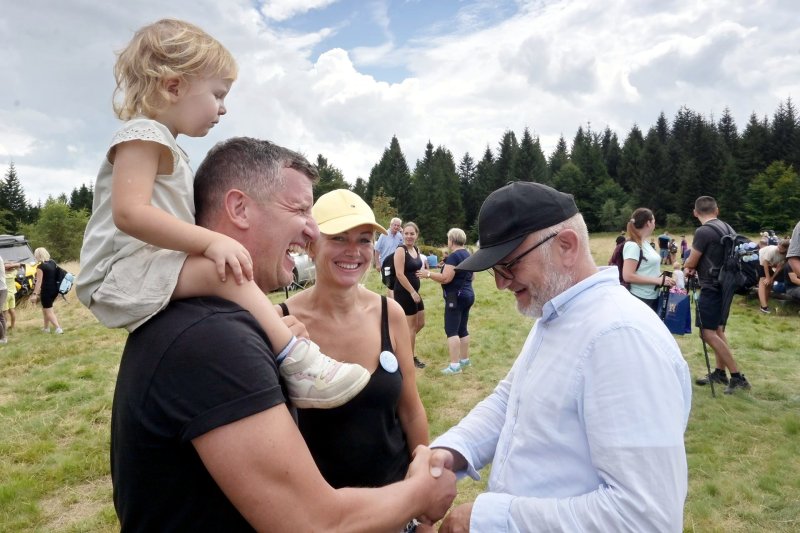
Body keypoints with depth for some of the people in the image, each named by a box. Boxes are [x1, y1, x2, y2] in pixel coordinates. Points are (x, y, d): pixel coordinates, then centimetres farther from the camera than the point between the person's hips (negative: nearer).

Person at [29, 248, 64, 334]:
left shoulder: (40, 266, -14)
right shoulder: (53, 262, 6)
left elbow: (39, 281, -18)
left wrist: (35, 294, -18)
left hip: (46, 290, -7)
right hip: (55, 289, 7)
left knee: (49, 311, -1)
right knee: (45, 308, 23)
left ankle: (58, 328, -12)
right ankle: (46, 327, 28)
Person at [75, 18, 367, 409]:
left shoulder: (164, 147, 23)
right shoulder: (142, 136, -11)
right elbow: (129, 213, -26)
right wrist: (211, 241, -31)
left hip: (146, 271, 11)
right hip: (122, 272, -11)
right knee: (224, 271, -30)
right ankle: (297, 363, -32)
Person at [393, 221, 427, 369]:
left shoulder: (417, 250, 9)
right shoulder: (400, 250, -16)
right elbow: (400, 274, -21)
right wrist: (412, 292, -20)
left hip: (414, 291, 9)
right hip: (403, 292, -9)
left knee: (420, 323, 16)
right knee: (411, 325, 2)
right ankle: (411, 358, 16)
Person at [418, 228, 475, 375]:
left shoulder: (453, 256, -16)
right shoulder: (467, 255, 13)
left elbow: (445, 278, -21)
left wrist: (428, 274, -10)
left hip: (456, 296, -10)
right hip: (467, 295, 10)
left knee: (451, 330, -8)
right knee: (462, 329, 15)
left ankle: (455, 365, -10)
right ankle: (464, 360, 22)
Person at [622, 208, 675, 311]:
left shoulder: (645, 243, 11)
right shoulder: (632, 245, -17)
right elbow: (628, 276, -23)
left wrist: (662, 277, 1)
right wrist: (658, 280, -20)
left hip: (653, 297, 9)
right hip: (640, 299, -9)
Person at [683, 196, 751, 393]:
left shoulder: (703, 231, -18)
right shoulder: (728, 228, 9)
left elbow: (690, 263, -10)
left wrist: (685, 267, 13)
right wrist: (695, 268, 10)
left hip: (712, 288, -9)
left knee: (708, 333, -7)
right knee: (718, 330, 16)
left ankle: (737, 376, -6)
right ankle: (719, 372, 23)